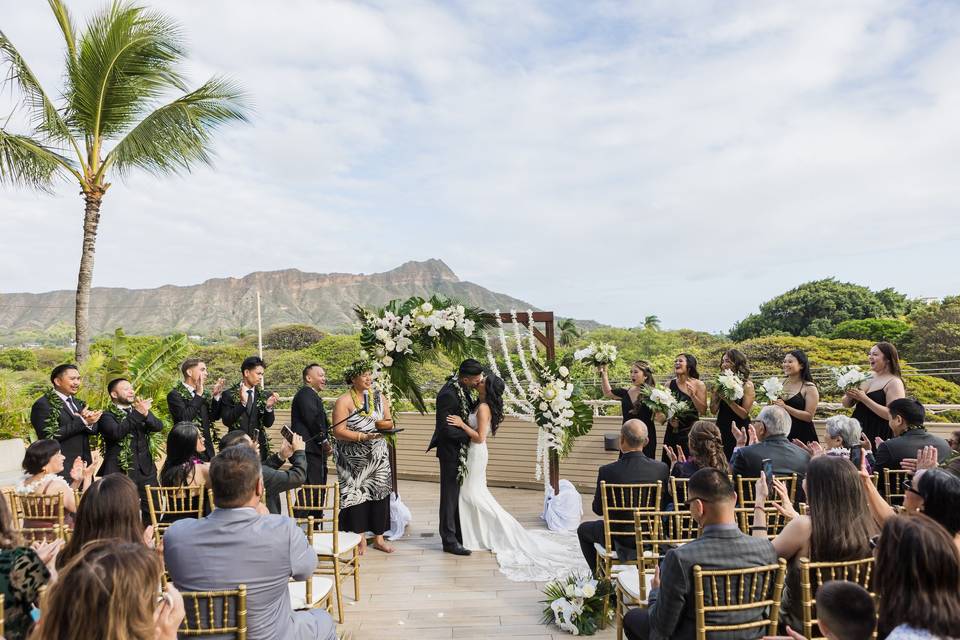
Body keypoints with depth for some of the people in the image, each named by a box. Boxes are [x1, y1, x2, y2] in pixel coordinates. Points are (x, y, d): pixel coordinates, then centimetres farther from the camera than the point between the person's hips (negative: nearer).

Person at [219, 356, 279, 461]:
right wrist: (242, 402, -25)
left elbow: (268, 423, 1)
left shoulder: (264, 396, 5)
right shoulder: (229, 395, -2)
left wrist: (269, 407, -18)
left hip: (259, 446, 2)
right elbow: (226, 421, -12)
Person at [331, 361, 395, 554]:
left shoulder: (379, 397, 7)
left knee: (379, 493, 5)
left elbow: (389, 423, 10)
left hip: (378, 456, 4)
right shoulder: (344, 401, -9)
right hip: (354, 459, -4)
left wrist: (383, 423, -12)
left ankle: (379, 537, 16)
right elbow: (338, 431, -16)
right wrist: (363, 437, -24)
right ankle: (360, 537, 15)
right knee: (356, 494, 0)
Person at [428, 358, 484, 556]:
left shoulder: (462, 388, 0)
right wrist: (468, 436, -15)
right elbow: (446, 429, -26)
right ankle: (449, 541, 13)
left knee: (459, 493, 17)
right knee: (450, 494, 2)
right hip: (451, 450, -9)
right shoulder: (448, 394, -27)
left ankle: (459, 535, 30)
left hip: (461, 449, 9)